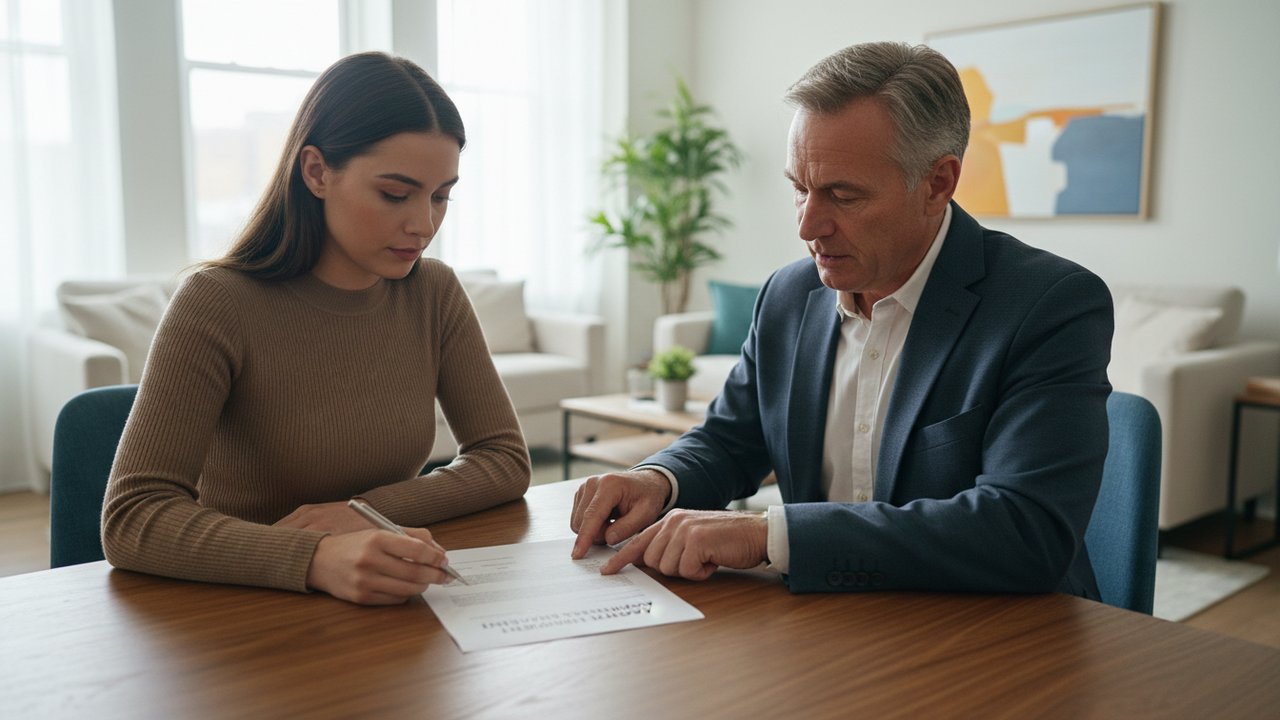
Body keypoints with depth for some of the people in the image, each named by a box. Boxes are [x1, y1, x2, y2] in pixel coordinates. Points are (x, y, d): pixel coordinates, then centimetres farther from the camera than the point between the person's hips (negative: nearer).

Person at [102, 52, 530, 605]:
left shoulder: (434, 294, 0)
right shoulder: (217, 305, -13)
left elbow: (506, 459, 0)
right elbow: (132, 519, -20)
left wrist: (366, 513, -16)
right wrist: (318, 559, -36)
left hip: (386, 607, 3)